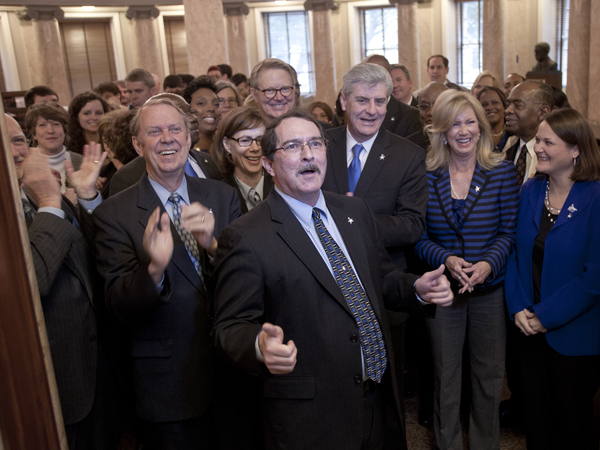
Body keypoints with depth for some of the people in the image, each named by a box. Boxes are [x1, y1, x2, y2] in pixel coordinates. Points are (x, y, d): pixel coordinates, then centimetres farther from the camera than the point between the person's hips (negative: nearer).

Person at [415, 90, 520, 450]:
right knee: (445, 372, 13)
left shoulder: (503, 173, -4)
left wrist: (488, 264, -20)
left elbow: (509, 232, -3)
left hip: (491, 287, 0)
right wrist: (446, 259, -19)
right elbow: (417, 236, -2)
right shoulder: (425, 176, -4)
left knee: (490, 372, 13)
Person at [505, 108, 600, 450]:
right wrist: (519, 308, -7)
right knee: (535, 418, 17)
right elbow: (517, 253, 5)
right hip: (532, 329, 4)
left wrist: (546, 315, -16)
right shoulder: (531, 191, 2)